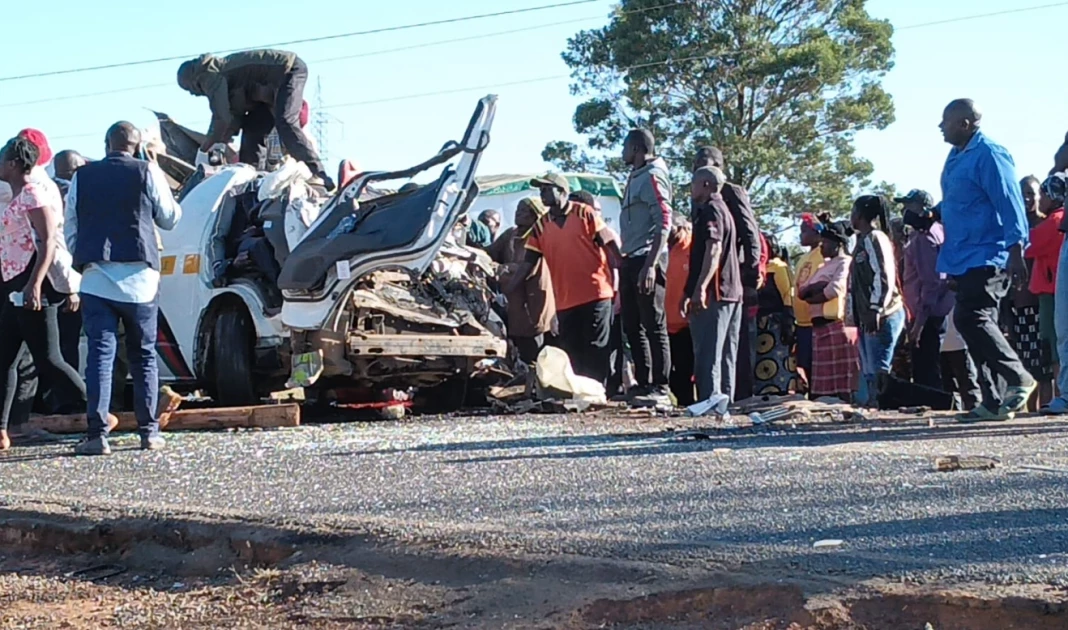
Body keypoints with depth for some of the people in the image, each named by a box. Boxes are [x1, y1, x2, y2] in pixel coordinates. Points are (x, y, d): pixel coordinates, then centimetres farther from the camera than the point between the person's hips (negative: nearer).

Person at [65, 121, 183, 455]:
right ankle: (149, 431, 7)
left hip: (96, 278, 1)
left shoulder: (82, 177, 8)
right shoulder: (148, 172, 0)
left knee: (100, 355, -2)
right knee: (144, 356, 8)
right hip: (139, 278, -1)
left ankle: (97, 433, -9)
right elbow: (169, 218, 10)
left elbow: (71, 231, 11)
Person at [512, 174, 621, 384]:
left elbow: (610, 246, -1)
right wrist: (506, 292, 2)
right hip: (565, 301, 4)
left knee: (596, 350, -4)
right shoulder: (540, 227, 10)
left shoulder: (585, 213, 1)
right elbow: (528, 263, 10)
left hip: (596, 293, -4)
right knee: (572, 354, 6)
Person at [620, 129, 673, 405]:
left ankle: (661, 388, -6)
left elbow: (663, 223, -17)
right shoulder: (635, 177, 19)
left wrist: (651, 265, -24)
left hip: (646, 260, -10)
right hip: (630, 260, 10)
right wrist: (623, 261, 13)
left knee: (654, 325, -7)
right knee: (632, 326, 11)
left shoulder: (653, 176, -8)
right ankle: (644, 383, 17)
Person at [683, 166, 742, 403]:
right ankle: (725, 399, 13)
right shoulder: (723, 209, 24)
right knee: (726, 354, 11)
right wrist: (690, 292, 29)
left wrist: (700, 288, -30)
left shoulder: (710, 210, -8)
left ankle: (710, 400, -17)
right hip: (732, 293, 10)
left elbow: (713, 249, -22)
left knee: (708, 354, -13)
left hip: (713, 294, -10)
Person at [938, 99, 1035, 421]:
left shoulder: (989, 155, -13)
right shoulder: (956, 156, 16)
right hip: (963, 259, 10)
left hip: (986, 257, -10)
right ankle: (992, 402, 10)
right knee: (974, 324, 7)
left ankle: (1019, 378, -9)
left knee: (970, 318, -20)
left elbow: (1010, 204, -18)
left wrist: (1016, 252, -22)